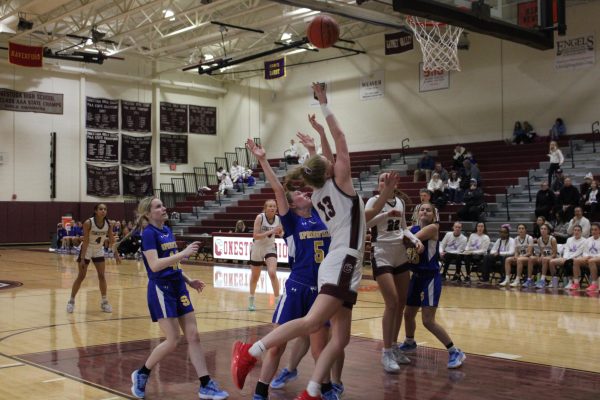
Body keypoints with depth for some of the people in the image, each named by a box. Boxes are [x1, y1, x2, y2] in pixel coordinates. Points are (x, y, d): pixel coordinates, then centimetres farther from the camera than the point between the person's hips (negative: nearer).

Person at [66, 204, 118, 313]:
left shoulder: (108, 224, -14)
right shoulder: (88, 223, -26)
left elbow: (111, 240, -4)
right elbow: (86, 241, -25)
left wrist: (116, 254, -7)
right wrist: (82, 258, -26)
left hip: (99, 251, 4)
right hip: (87, 250, -4)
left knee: (102, 276, 1)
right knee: (81, 277, 0)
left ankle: (104, 301, 10)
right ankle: (71, 301, 13)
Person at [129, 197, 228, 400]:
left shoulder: (168, 231, 12)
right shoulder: (149, 233, -12)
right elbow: (155, 265, -24)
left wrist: (189, 280, 14)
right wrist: (184, 253, -25)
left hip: (178, 287, 8)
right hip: (161, 290, -8)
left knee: (193, 336, 4)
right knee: (173, 340, -6)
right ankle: (141, 374, 16)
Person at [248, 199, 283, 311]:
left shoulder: (278, 219, -9)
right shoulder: (260, 217, -19)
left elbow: (280, 233, 9)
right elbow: (255, 236, -23)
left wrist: (281, 233, -15)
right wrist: (270, 231, -32)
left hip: (270, 248, 1)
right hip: (257, 248, -1)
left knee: (272, 273, -20)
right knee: (255, 276, 13)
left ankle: (277, 301, -11)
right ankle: (251, 300, 36)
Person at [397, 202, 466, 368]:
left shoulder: (433, 228, -12)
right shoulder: (413, 228, 9)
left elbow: (412, 239, -25)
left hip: (430, 278, -7)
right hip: (417, 277, 8)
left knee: (428, 321, -13)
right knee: (408, 314, 21)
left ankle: (455, 352, -3)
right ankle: (409, 343, 47)